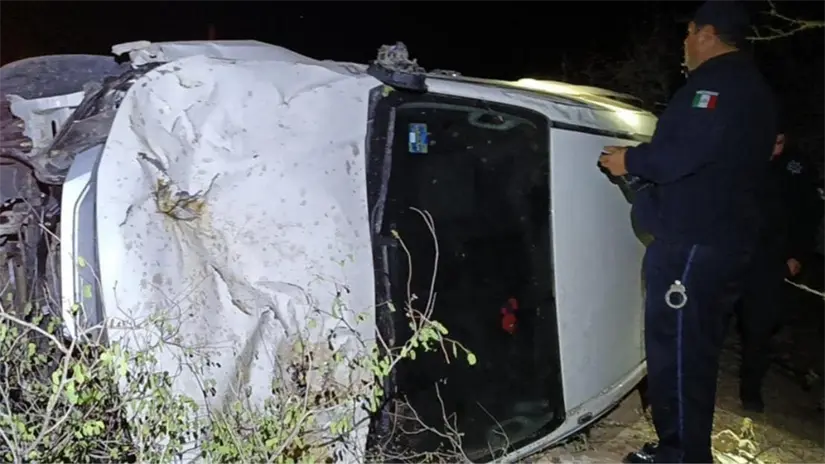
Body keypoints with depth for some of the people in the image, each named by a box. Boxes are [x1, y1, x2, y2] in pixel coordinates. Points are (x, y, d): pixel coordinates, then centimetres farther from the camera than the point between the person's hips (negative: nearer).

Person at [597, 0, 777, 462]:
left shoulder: (718, 82, -12)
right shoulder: (753, 86, 22)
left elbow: (685, 155, -24)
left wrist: (631, 160, -7)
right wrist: (642, 163, 23)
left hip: (693, 242, -11)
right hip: (725, 240, 11)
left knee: (677, 351, -5)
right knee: (695, 351, 16)